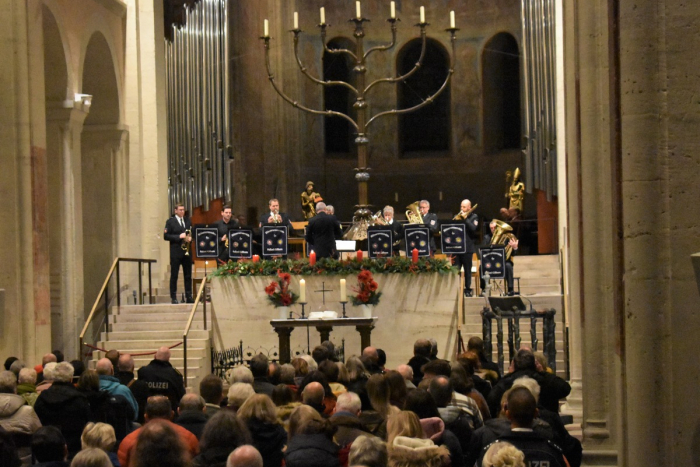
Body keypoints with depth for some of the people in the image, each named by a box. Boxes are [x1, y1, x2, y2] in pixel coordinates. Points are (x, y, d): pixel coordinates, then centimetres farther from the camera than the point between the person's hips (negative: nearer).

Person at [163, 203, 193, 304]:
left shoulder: (188, 220, 13)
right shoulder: (170, 222, -1)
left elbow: (192, 232, 18)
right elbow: (165, 236, -7)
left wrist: (190, 238, -5)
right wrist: (179, 237, -16)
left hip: (187, 251, 5)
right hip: (175, 252, -4)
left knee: (188, 275, 6)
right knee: (174, 275, 0)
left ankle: (188, 296, 11)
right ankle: (173, 297, 3)